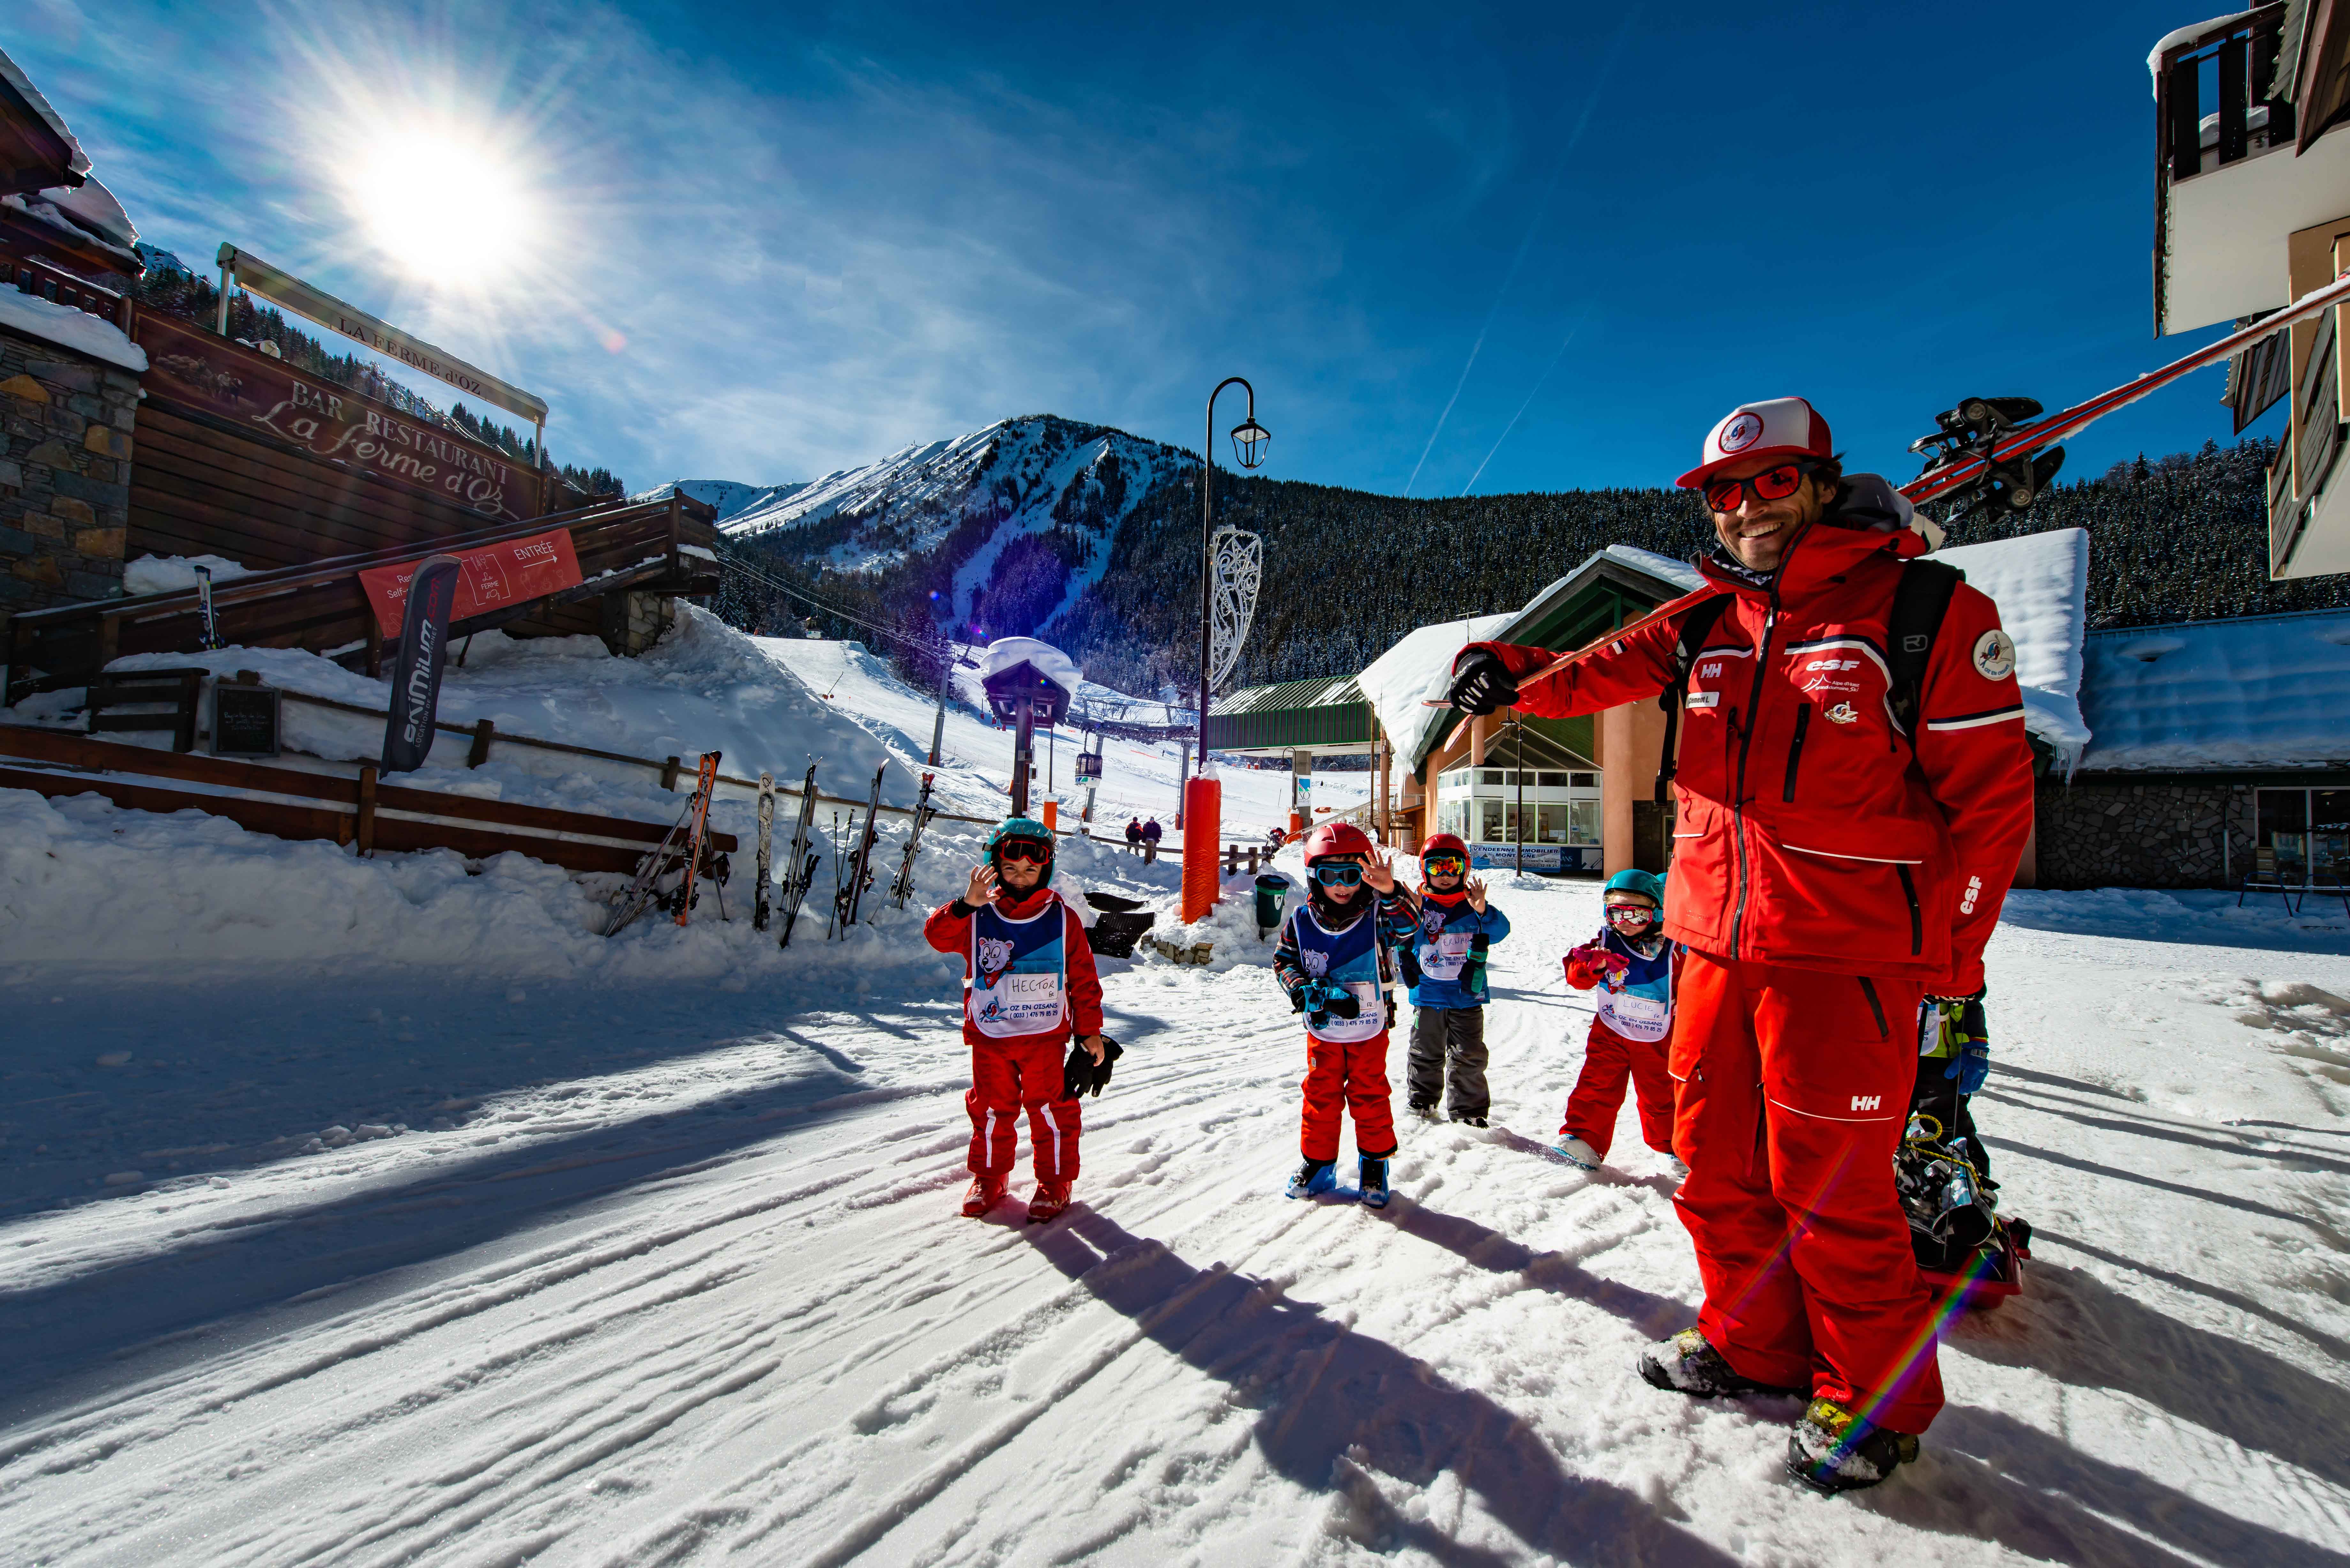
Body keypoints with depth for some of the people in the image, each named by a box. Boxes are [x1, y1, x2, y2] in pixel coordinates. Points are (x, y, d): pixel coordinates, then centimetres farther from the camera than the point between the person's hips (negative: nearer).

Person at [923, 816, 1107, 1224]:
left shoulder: (1062, 919, -2)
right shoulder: (978, 917, 0)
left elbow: (1084, 979, 2)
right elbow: (937, 935, -16)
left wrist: (1090, 1030, 2)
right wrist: (966, 905, -32)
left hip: (1045, 1036, -1)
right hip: (989, 1036, 2)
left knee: (1051, 1109, 3)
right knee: (991, 1108, 14)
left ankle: (1055, 1180, 23)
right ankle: (988, 1176, 35)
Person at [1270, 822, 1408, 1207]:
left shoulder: (1376, 915, -14)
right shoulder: (1301, 922, -9)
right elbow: (1283, 962, -3)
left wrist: (1390, 894, -53)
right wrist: (1308, 992, -20)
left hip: (1370, 1030, -1)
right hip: (1323, 1030, 1)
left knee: (1370, 1095, 11)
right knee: (1321, 1096, 12)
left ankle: (1375, 1163, 30)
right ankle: (1318, 1161, 29)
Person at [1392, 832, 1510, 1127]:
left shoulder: (1471, 906, -2)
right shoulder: (1418, 903, -3)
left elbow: (1500, 931, -17)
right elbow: (1402, 935, -17)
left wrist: (1483, 912, -37)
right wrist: (1408, 915, -38)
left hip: (1467, 996, 0)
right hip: (1427, 996, 0)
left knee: (1469, 1058, 7)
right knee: (1425, 1055, 13)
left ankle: (1470, 1111, 22)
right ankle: (1421, 1102, 31)